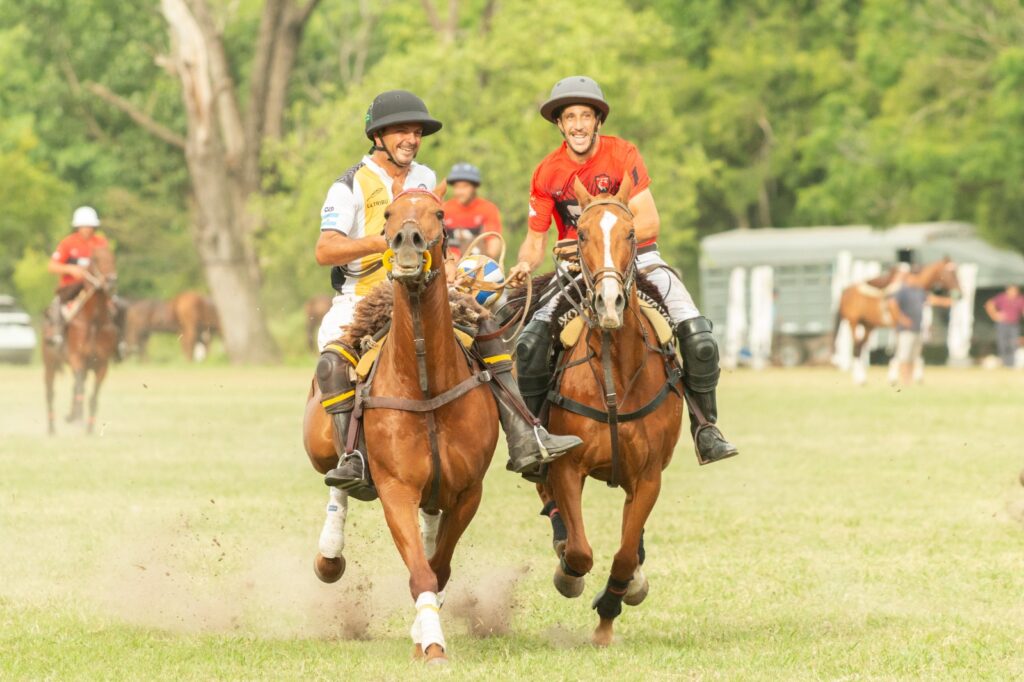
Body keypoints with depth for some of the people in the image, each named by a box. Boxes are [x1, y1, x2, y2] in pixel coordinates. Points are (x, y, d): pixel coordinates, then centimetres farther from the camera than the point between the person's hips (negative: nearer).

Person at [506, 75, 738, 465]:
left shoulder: (623, 156, -10)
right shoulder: (547, 174, -3)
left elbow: (649, 222, -17)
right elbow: (535, 242, 1)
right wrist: (525, 265, -23)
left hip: (636, 257, -2)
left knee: (699, 339, -20)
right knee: (529, 345, -19)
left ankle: (705, 428, -3)